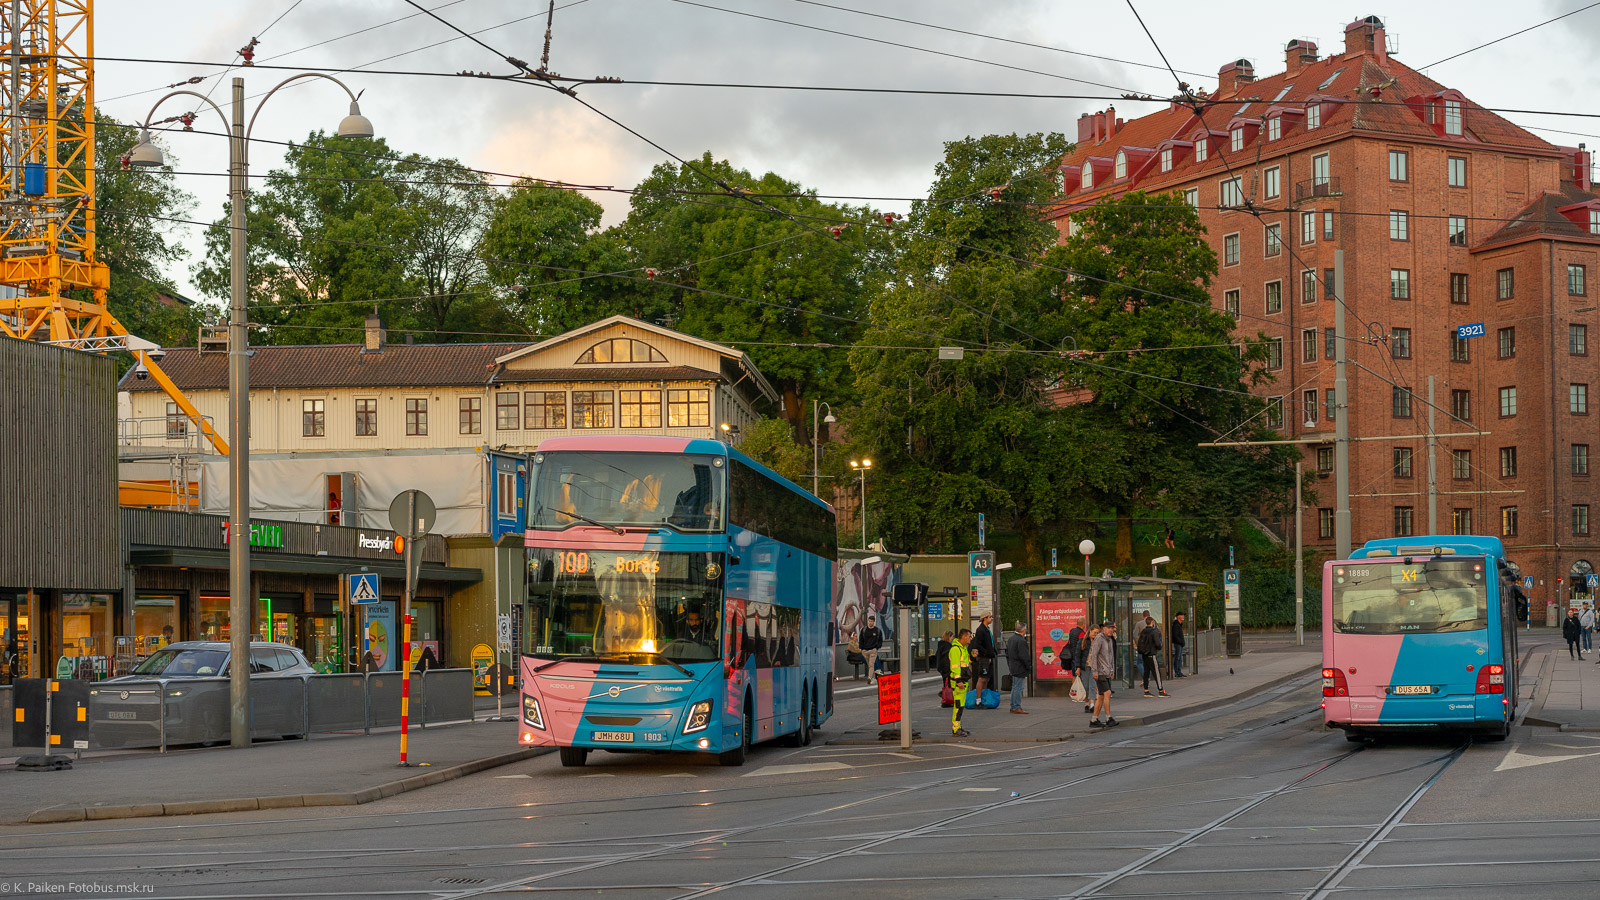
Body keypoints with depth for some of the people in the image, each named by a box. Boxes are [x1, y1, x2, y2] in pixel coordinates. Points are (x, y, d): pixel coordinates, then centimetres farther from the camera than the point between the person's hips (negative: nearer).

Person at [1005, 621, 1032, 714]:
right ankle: (1017, 707, -6)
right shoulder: (1021, 641, -18)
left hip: (1013, 668, 10)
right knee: (1018, 688, -6)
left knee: (1015, 687, 16)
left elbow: (1007, 654, 19)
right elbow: (1024, 657, -20)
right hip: (1020, 668, -10)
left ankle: (1013, 707, 22)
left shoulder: (1011, 639, 12)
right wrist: (1029, 667, -11)